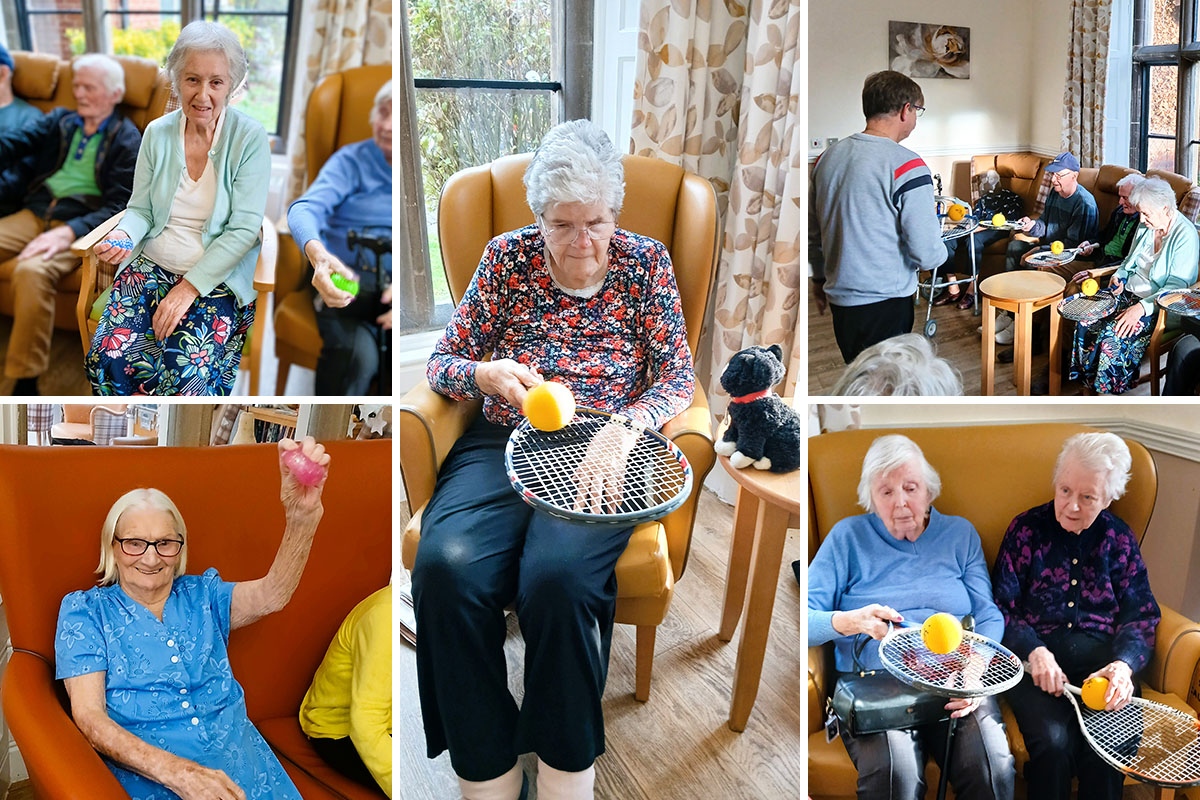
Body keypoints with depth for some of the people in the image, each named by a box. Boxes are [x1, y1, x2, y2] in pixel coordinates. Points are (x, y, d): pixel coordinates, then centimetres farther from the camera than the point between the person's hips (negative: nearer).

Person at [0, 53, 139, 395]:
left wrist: (68, 232, -22)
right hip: (35, 213, 6)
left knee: (32, 271, -34)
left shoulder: (127, 141, 2)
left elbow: (119, 207, -8)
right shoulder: (60, 121, 18)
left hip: (79, 223, -6)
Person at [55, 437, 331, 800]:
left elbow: (272, 595, -5)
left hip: (242, 763, 3)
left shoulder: (201, 597, 15)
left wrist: (303, 514, -24)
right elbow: (89, 715, -3)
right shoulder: (84, 611, 8)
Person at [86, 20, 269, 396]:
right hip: (152, 265, 4)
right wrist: (124, 236, -13)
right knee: (107, 355, -20)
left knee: (185, 372, -27)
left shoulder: (250, 138, -8)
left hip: (218, 276, -4)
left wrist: (191, 286, -17)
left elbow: (244, 228, -12)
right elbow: (141, 209, 12)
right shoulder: (158, 133, 5)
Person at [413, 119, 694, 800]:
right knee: (447, 565, -30)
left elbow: (679, 377, 1)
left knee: (558, 576, -34)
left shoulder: (645, 262, 7)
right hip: (502, 446, 2)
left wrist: (626, 425, -19)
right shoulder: (507, 258, 8)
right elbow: (442, 365, 9)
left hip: (601, 454, -1)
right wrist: (484, 374, -15)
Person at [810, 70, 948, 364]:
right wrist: (942, 251, 6)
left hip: (839, 296, 7)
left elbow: (814, 231, 15)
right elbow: (926, 253, -17)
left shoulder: (828, 156, 5)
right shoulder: (906, 165, -16)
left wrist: (820, 277, 29)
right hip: (886, 303, -7)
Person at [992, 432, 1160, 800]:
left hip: (1100, 654, 2)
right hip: (1037, 651, -2)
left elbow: (1141, 615, 8)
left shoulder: (1119, 538, 13)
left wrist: (1124, 664, -13)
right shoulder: (1026, 529, 6)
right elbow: (1002, 607, 3)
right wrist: (1035, 651, -16)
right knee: (1053, 740, -30)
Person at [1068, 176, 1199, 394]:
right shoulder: (1145, 226, 7)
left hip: (1157, 306, -7)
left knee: (1112, 336, -29)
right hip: (1128, 292, 7)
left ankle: (1106, 390, -12)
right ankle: (1087, 380, -9)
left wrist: (1142, 307, -28)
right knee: (1085, 321, -18)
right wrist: (1119, 276, 2)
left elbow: (1176, 288, -18)